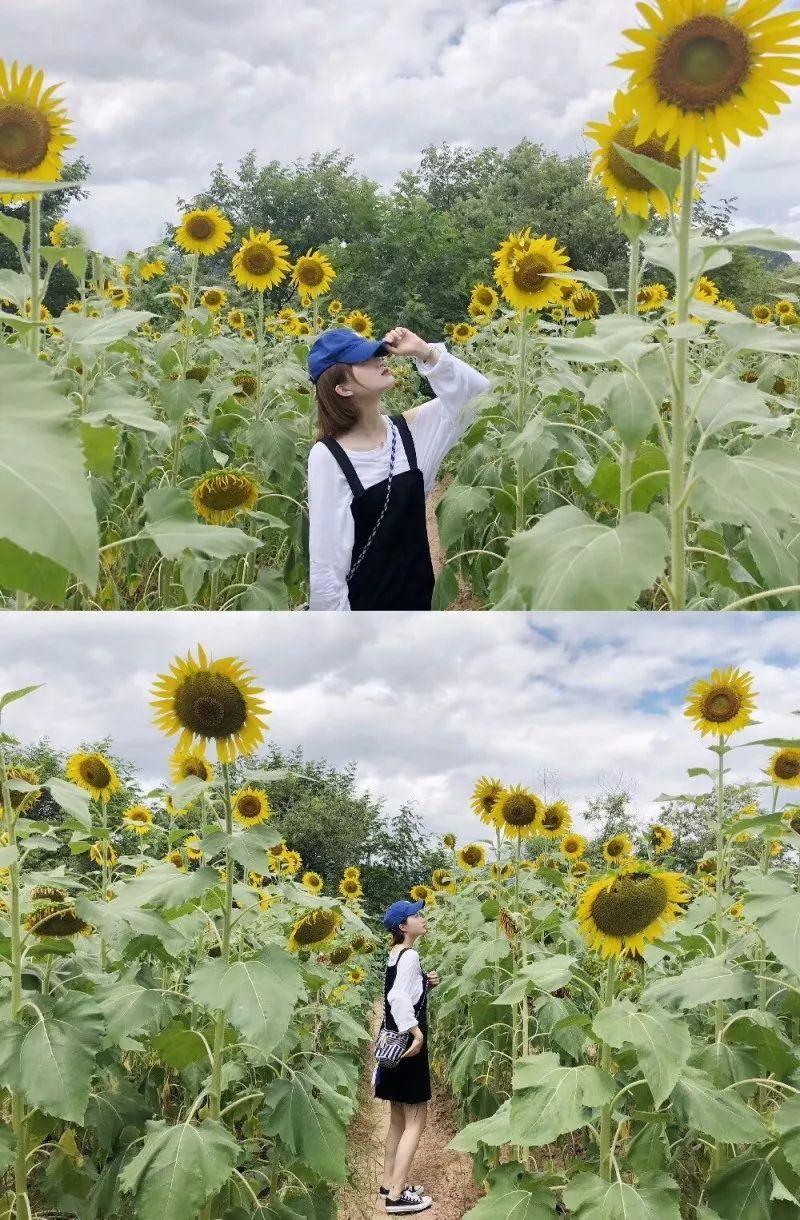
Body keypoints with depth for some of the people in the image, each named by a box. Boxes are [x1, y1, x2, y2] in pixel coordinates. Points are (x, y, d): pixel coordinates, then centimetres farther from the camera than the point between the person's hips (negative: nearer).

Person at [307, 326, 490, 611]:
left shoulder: (409, 430, -2)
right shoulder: (327, 457, -16)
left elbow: (477, 392, -2)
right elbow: (326, 557, -15)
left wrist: (424, 352, -12)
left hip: (416, 596, 5)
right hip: (361, 601, -5)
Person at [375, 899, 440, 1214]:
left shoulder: (396, 955, 12)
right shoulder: (410, 956, -16)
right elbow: (399, 997, -29)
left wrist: (426, 983, 7)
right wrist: (417, 1033, -27)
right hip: (407, 1043, -10)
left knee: (399, 1119, 17)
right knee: (416, 1120, -5)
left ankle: (390, 1184, 24)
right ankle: (397, 1196, -6)